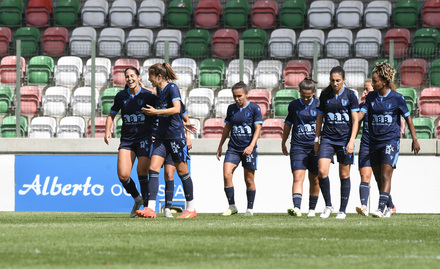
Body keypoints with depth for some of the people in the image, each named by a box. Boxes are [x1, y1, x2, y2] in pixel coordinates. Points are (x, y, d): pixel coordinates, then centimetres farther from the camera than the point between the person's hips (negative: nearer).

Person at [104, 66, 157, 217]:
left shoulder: (148, 96, -5)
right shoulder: (121, 97, 5)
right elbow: (111, 114, 18)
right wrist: (107, 131, 2)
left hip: (145, 138, -3)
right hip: (127, 139, 3)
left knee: (142, 174, -12)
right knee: (123, 175, -9)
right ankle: (137, 199, 19)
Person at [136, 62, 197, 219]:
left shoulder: (172, 88, -12)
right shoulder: (159, 90, 12)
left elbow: (176, 109, -23)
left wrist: (155, 112, -20)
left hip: (176, 134, -8)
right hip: (161, 135, 8)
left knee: (182, 171, 1)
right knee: (153, 169, -6)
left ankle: (191, 208, 12)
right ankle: (151, 209, -12)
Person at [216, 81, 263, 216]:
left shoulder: (254, 108, -4)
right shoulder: (231, 108, 8)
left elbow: (258, 128, -8)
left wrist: (251, 146, -20)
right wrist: (220, 146, 19)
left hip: (248, 150, -3)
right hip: (233, 148, 3)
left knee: (249, 180, 2)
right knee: (226, 175, -13)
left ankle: (250, 209, 16)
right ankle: (232, 207, -5)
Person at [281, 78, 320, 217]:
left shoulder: (318, 104, 1)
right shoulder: (294, 105, 5)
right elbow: (288, 124, 17)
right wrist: (283, 143, 23)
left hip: (315, 147, 0)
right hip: (298, 147, 0)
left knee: (314, 179, 7)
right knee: (298, 177, -15)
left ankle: (312, 209, 21)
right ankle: (296, 208, -26)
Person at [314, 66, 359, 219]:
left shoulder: (350, 95, -3)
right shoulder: (325, 95, 5)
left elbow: (355, 120, -4)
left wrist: (351, 141, -13)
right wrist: (316, 139, 12)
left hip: (345, 139, -2)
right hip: (327, 138, 2)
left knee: (344, 175, 4)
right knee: (322, 172, -14)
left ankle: (342, 210, 13)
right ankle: (328, 206, 3)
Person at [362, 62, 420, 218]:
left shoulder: (397, 98, -5)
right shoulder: (371, 97, 6)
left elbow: (408, 118, 2)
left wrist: (414, 139, 2)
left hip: (391, 140, -5)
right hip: (374, 142, 5)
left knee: (385, 176, -16)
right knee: (379, 179, 10)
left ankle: (381, 208, -23)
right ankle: (390, 207, 26)